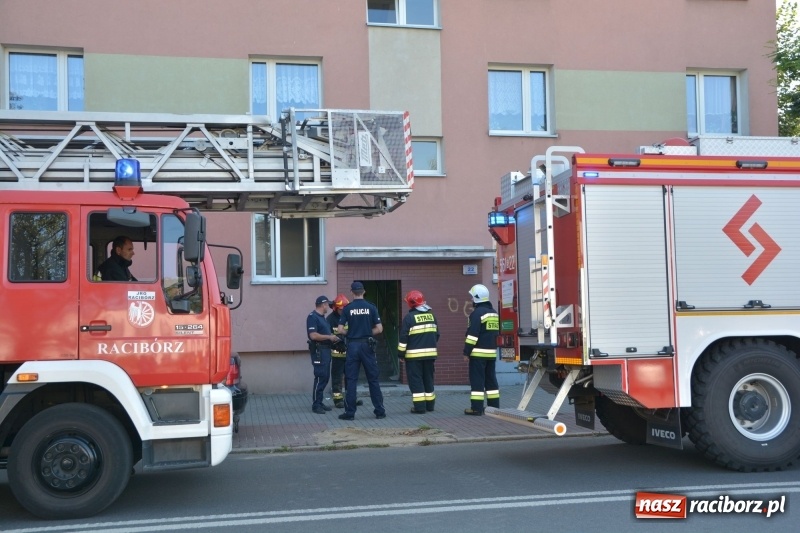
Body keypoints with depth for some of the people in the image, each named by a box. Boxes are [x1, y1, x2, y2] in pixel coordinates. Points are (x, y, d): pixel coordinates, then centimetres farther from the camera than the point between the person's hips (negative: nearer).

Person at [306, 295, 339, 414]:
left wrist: (333, 337, 13)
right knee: (320, 377, -9)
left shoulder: (322, 317, 17)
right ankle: (315, 405, -5)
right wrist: (329, 337, -15)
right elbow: (313, 335, -21)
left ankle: (319, 402, 18)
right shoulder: (312, 317, -13)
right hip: (318, 350, -10)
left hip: (326, 349, 10)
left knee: (325, 377, 11)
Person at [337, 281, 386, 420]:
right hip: (367, 345, 1)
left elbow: (340, 330, -5)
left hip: (352, 345, -1)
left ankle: (350, 412, 4)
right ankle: (380, 410, 9)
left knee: (351, 380, 4)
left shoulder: (347, 308, -3)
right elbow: (379, 329, -3)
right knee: (373, 379, 7)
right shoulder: (371, 307, -2)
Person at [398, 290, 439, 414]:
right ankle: (429, 404, 20)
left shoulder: (409, 317, -10)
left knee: (416, 380, -1)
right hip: (430, 353, 6)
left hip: (414, 355, -6)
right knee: (428, 379, 15)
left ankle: (419, 406, -5)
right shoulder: (431, 315, 8)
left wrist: (401, 353, -3)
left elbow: (404, 337, -11)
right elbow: (436, 334, 15)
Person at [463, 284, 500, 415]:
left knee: (477, 380, -5)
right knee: (491, 379, 12)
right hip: (491, 352, 8)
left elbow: (473, 334, -18)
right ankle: (494, 406, 14)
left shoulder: (477, 313, -13)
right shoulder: (494, 313, 14)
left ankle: (477, 408, -6)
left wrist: (466, 351, -13)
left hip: (478, 352, -8)